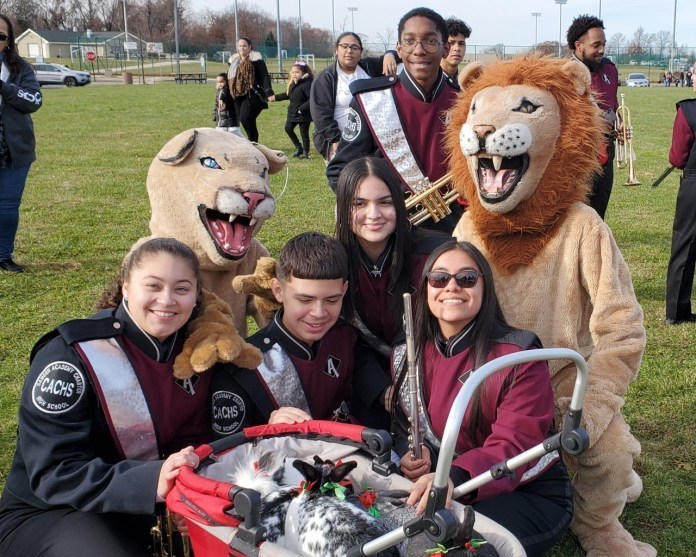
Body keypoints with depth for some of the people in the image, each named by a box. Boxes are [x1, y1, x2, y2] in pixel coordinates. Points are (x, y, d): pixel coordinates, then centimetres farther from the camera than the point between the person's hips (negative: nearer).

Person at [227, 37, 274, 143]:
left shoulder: (256, 60, -4)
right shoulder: (233, 61, 17)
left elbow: (265, 77, -11)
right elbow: (229, 79, 21)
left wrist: (269, 93, -24)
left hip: (252, 96, -7)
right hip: (238, 97, 7)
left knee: (245, 119, -19)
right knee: (246, 121, 7)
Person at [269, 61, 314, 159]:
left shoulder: (307, 84, -21)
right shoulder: (293, 84, 7)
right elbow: (287, 95, 23)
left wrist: (302, 109, -29)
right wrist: (275, 97, 23)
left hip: (303, 114, -9)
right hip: (293, 113, 9)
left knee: (304, 133, 0)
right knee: (288, 128, 15)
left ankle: (305, 152, 13)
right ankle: (298, 147, 28)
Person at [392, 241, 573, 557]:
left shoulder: (518, 355, -17)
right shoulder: (408, 354, 1)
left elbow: (515, 448, -25)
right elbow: (407, 425, 9)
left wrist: (456, 478, -44)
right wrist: (413, 453, -17)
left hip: (530, 494, -4)